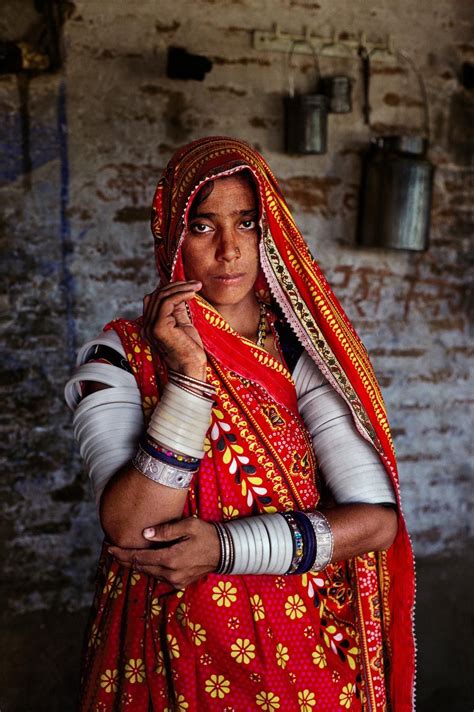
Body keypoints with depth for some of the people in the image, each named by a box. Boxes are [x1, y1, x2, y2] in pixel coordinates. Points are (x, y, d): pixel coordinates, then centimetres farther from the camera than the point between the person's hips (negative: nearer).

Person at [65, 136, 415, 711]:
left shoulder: (305, 348, -7)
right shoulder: (122, 354, -10)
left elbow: (377, 520, -15)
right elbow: (128, 531, -22)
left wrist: (222, 547, -22)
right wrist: (188, 375, -27)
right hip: (172, 653, -1)